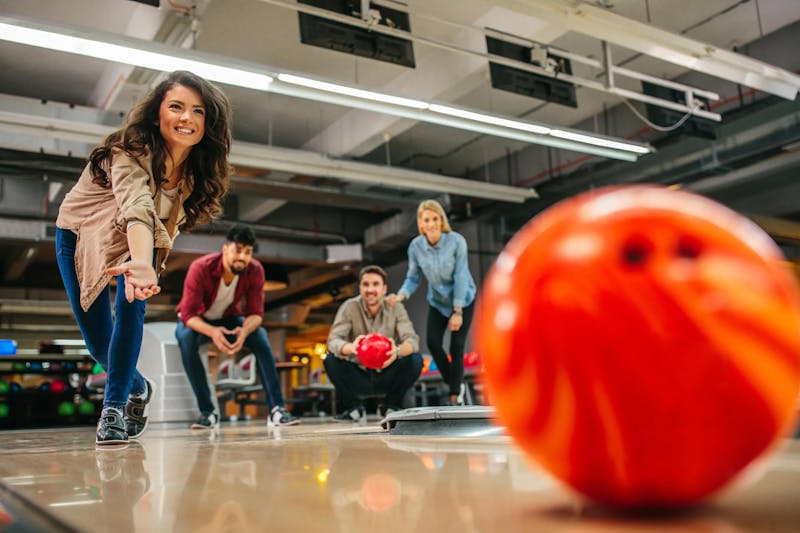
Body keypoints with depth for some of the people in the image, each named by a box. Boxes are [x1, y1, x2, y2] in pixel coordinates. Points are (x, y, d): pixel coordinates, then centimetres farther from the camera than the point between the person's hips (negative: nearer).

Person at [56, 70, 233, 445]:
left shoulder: (197, 170, -19)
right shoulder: (131, 152, -36)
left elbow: (168, 221, -6)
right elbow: (137, 209, -55)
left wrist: (144, 262, -20)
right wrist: (142, 263, -72)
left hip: (140, 243, 3)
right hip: (79, 235, -3)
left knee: (131, 305, -24)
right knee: (99, 342, -2)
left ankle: (113, 408, -11)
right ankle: (138, 388, 29)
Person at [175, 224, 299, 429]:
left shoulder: (255, 270, -20)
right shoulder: (200, 268, -30)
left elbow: (256, 312, -20)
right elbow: (188, 314, -31)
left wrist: (245, 330, -44)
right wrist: (212, 331, -52)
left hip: (227, 319, 2)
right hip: (195, 321, -2)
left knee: (260, 335, -27)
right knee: (187, 338, -37)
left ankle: (277, 408, -27)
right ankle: (207, 412, -29)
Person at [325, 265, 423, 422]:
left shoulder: (395, 308, -8)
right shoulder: (350, 307, -11)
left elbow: (412, 340, -19)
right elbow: (333, 340, -22)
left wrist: (398, 350, -45)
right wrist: (350, 348, -47)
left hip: (387, 376, 1)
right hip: (358, 376, 0)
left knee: (415, 359, -25)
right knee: (331, 360, -26)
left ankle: (392, 406, 0)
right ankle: (354, 408, -3)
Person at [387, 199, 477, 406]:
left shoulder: (456, 241, -23)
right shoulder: (415, 246, -15)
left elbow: (460, 277, -20)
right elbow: (413, 278, -7)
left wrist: (457, 312, -20)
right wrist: (400, 296, -28)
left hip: (463, 299, -2)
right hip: (437, 301, 2)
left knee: (456, 347, -7)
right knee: (433, 342, -13)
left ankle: (455, 397, 8)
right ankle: (455, 385, 12)